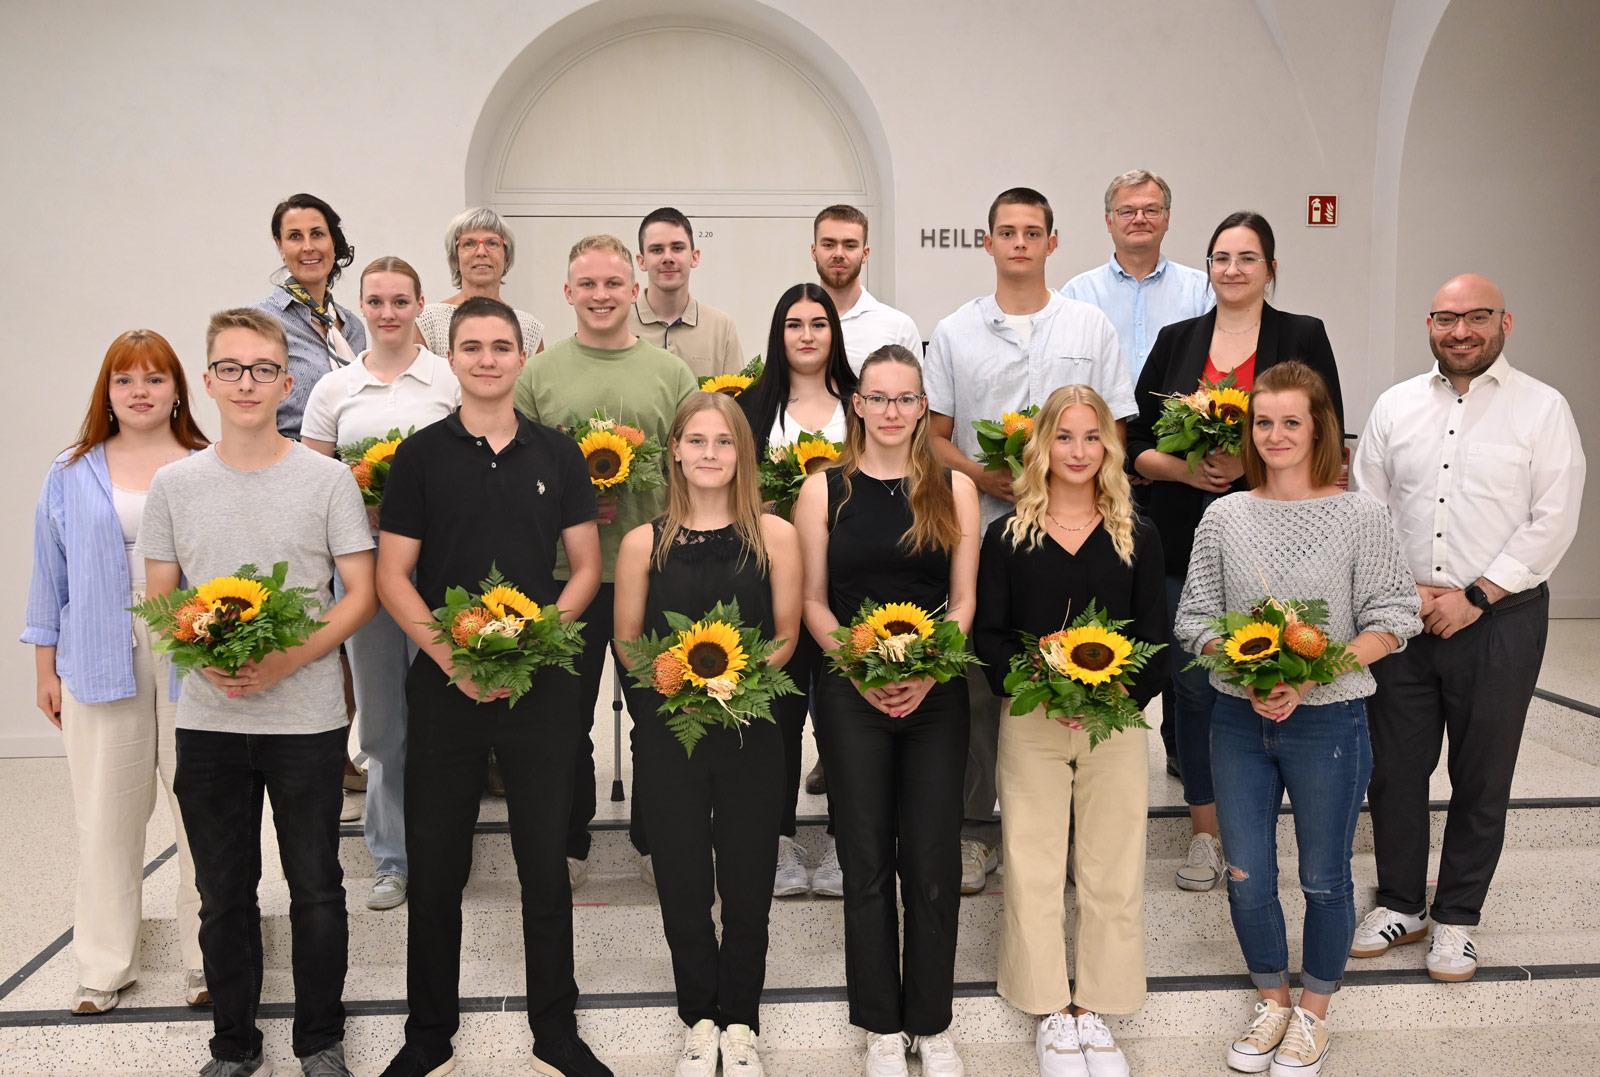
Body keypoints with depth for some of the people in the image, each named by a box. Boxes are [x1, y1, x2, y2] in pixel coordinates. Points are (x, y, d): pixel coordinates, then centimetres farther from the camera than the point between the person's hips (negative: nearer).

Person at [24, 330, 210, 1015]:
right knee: (107, 813, 8)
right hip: (100, 662, 2)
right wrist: (46, 668, 11)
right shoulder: (71, 475, 10)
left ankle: (206, 960, 15)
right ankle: (105, 965, 23)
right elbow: (51, 577, 13)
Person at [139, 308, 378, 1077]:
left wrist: (287, 661, -17)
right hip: (208, 722, 2)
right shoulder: (174, 484, 4)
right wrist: (207, 660, -12)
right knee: (224, 894, 13)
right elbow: (158, 600, 8)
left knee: (317, 891, 7)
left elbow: (361, 594, -3)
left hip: (307, 719, -2)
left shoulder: (327, 479, -3)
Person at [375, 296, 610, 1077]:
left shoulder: (557, 454, 6)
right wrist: (450, 654, -14)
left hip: (541, 687, 1)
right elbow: (393, 575, 0)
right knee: (435, 869, 9)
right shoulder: (420, 455, 3)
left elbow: (585, 565, 6)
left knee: (546, 866, 8)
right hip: (444, 688, 0)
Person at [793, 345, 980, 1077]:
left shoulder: (954, 489, 4)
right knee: (867, 861, 7)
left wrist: (925, 673, -13)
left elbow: (963, 598, 1)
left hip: (936, 693, 0)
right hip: (851, 696, 0)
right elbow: (814, 601, 2)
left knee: (933, 862, 5)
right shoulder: (823, 490, 3)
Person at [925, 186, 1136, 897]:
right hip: (979, 528, 0)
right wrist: (983, 476, -10)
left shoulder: (1091, 327, 9)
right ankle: (975, 828, 16)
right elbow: (934, 435, 8)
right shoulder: (954, 333, 10)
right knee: (978, 682, 4)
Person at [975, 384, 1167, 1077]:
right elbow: (989, 635, -1)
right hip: (1030, 726, -1)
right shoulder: (1008, 536, 3)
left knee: (1112, 875, 6)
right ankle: (1052, 1013, 21)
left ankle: (1093, 1011, 23)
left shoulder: (1137, 538, 6)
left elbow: (1155, 638, 3)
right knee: (1033, 871, 5)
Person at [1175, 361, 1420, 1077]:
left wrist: (1309, 675, -18)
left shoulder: (1359, 516, -5)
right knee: (1245, 877, 10)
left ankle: (1312, 1014, 33)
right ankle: (1272, 1003, 34)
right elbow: (1194, 619, 3)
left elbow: (1392, 621, -6)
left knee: (1324, 879, 11)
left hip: (1328, 721, -2)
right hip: (1239, 720, 3)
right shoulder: (1224, 516, 2)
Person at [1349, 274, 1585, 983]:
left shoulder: (1543, 409, -2)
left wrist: (1474, 597, -13)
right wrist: (1403, 591, -5)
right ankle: (1400, 904, 27)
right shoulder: (1396, 406, 7)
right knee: (1394, 767, 9)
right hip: (1402, 616, 3)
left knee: (1481, 777, 9)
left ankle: (1457, 918, 25)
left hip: (1500, 618, -2)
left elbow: (1553, 521, -8)